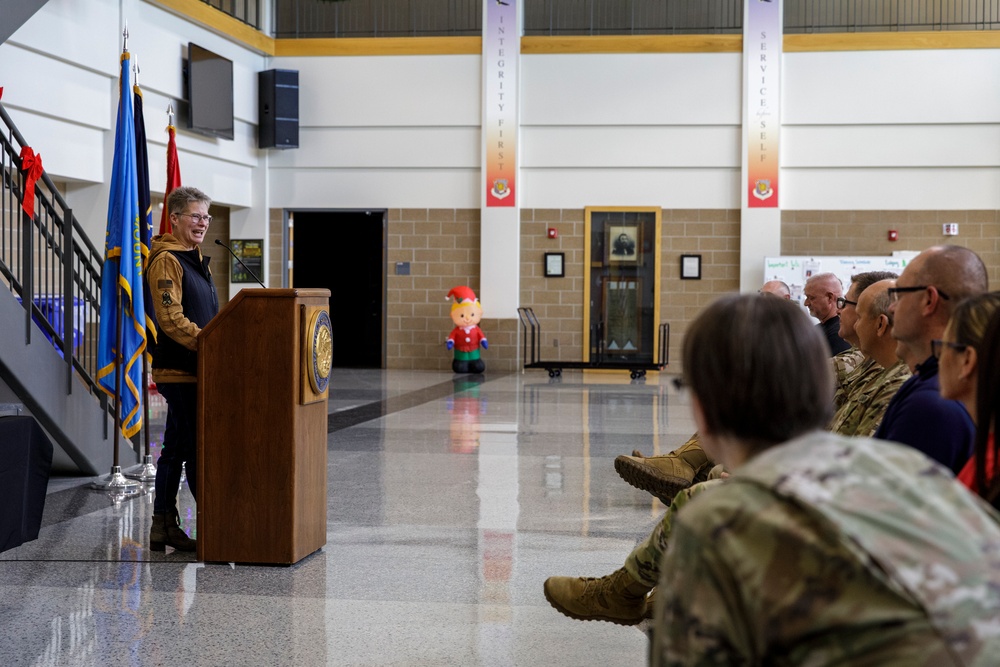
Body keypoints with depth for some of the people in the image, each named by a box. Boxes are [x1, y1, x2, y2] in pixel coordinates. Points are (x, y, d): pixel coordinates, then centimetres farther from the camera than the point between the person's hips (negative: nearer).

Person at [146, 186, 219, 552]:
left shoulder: (195, 258, 19)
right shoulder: (166, 260, -12)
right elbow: (172, 319, -20)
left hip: (191, 369, 10)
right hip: (179, 370, -10)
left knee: (176, 447, 12)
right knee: (198, 446, -7)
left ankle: (164, 527, 18)